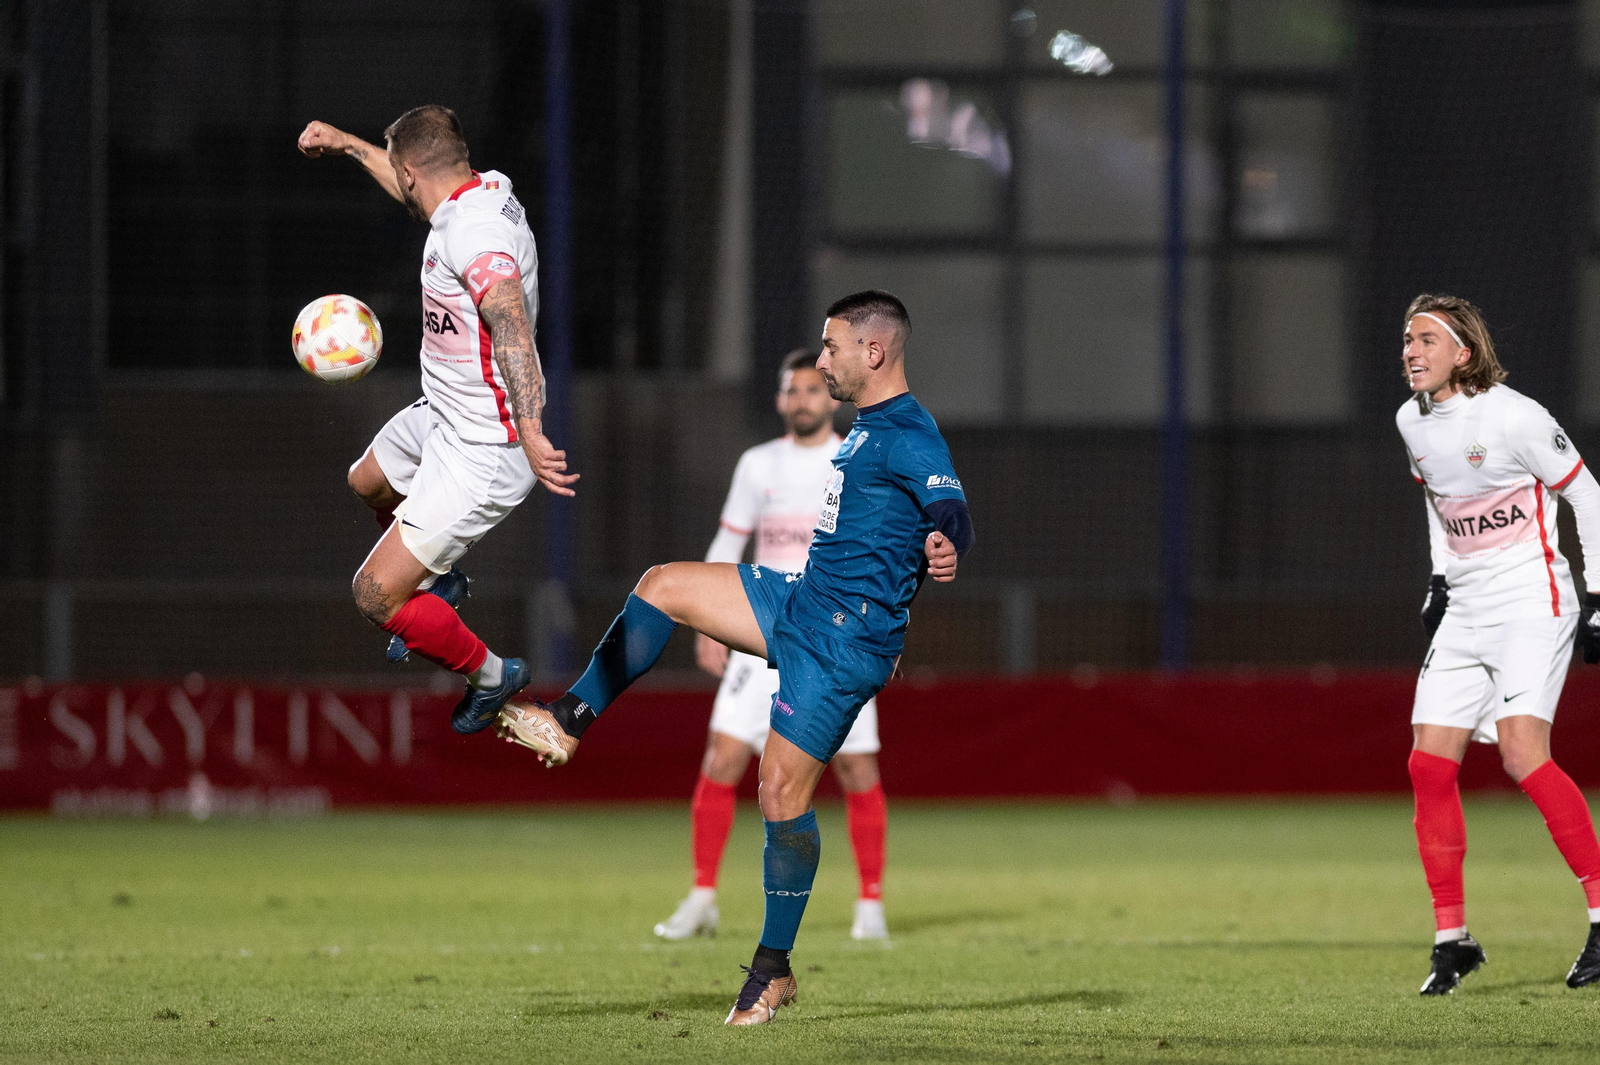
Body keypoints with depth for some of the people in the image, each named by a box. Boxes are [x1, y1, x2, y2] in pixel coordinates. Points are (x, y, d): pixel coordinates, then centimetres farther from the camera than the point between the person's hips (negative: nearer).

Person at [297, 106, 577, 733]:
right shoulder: (486, 189, -1)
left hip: (480, 455, -10)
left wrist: (529, 434, -58)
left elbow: (511, 325, -46)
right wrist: (347, 145, 34)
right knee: (368, 482, 36)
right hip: (440, 417, 10)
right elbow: (420, 194, 24)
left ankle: (487, 674, 14)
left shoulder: (476, 234, -31)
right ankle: (439, 584, 59)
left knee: (376, 596, -8)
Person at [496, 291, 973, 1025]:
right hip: (803, 605, 10)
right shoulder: (869, 427, 15)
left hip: (848, 637, -10)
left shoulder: (910, 436, -16)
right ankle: (570, 723, 6)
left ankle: (774, 971, 3)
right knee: (663, 586, 1)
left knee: (784, 791, -8)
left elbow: (953, 515, -32)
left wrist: (946, 548, -55)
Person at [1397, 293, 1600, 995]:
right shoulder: (1412, 422, 7)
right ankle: (1452, 938, 6)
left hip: (1531, 600, -7)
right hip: (1465, 608, 7)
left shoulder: (1510, 416, -14)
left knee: (1522, 752, -23)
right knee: (1429, 765, -2)